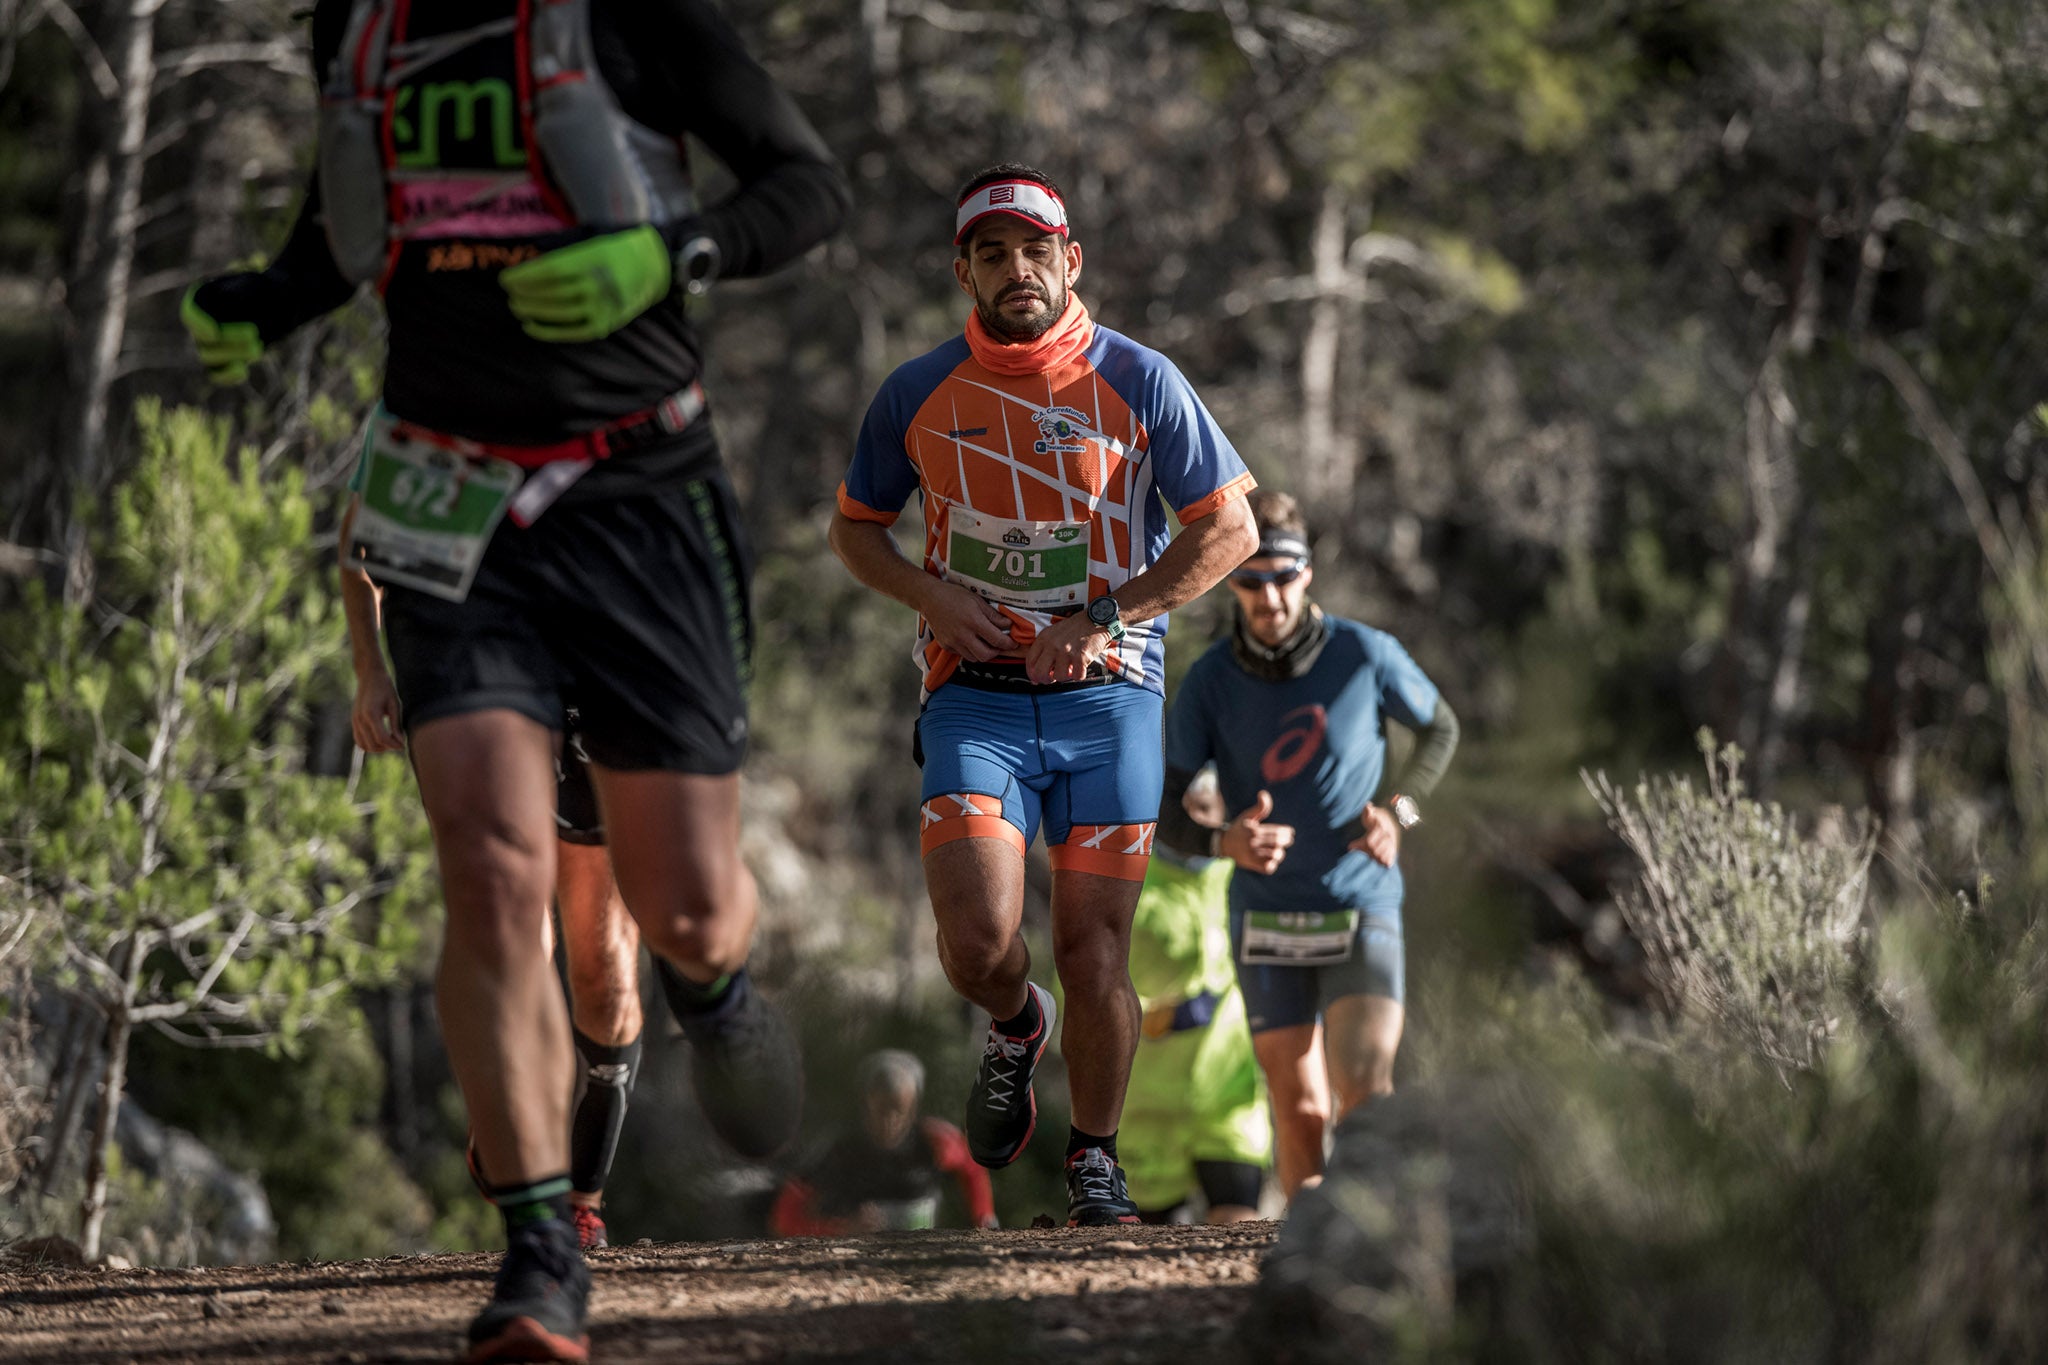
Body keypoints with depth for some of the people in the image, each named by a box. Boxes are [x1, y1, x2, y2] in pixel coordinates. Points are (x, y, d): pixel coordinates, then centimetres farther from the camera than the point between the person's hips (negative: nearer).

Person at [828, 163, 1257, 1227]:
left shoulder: (1137, 382, -1)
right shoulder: (918, 395, 3)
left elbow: (1229, 529, 2)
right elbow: (855, 527, 17)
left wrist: (1103, 617, -10)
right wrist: (932, 594, -4)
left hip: (1108, 698, 0)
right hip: (975, 698, 0)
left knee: (1094, 957, -4)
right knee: (977, 942, -18)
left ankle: (1094, 1159, 19)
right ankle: (1015, 1028, 18)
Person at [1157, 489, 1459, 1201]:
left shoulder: (1365, 654, -11)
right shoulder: (1209, 681, -8)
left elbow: (1441, 729, 9)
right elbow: (1163, 811, -4)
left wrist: (1399, 809, -7)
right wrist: (1224, 842, -25)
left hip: (1362, 910, -1)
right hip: (1267, 922, 2)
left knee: (1365, 1090, -20)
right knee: (1299, 1109, 6)